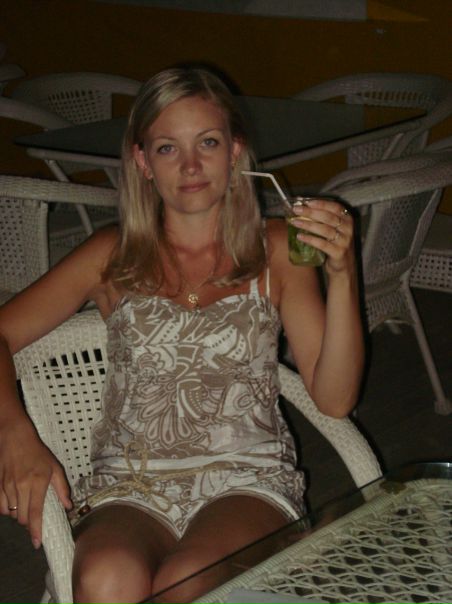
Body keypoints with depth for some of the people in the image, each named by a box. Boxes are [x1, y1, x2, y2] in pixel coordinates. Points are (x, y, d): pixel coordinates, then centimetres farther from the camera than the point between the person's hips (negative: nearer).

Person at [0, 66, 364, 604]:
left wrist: (341, 273, -12)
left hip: (248, 478, -1)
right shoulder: (114, 257, 12)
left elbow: (334, 398, 1)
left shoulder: (274, 251, 9)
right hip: (131, 484, 1)